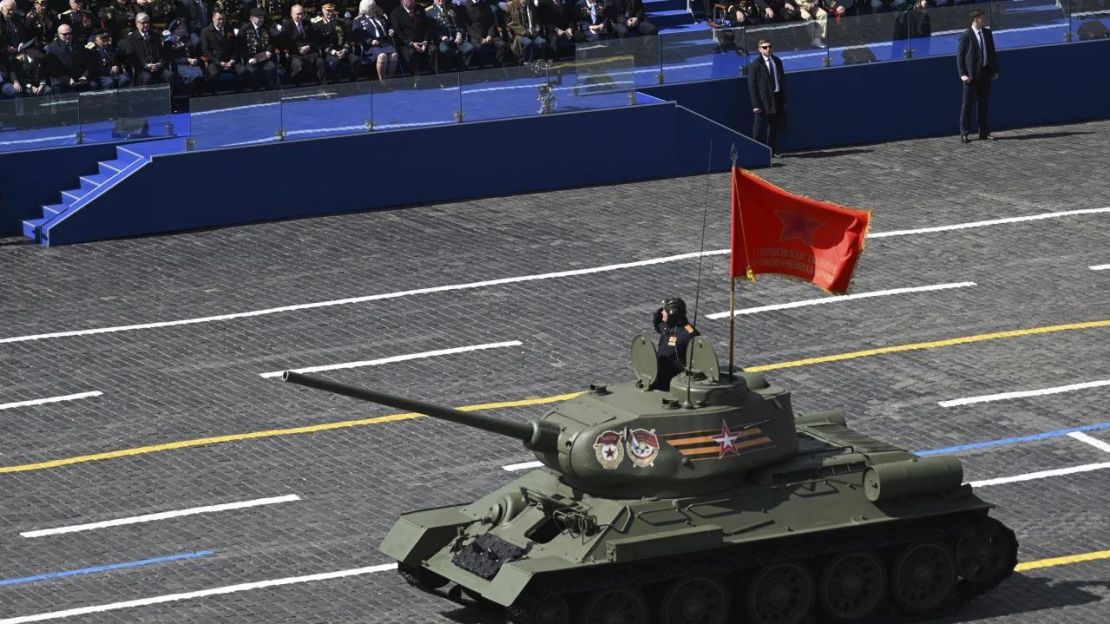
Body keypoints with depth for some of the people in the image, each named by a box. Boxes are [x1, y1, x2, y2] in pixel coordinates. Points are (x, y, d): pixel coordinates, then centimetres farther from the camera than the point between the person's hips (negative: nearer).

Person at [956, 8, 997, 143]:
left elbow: (992, 52, 15)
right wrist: (963, 74, -14)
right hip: (971, 75, -6)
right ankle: (964, 134, 4)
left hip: (985, 73, 6)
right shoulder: (966, 36, -9)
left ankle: (984, 132, 17)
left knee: (983, 104, 11)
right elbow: (960, 55, -8)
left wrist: (995, 70, 10)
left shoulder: (987, 33, 8)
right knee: (967, 104, 0)